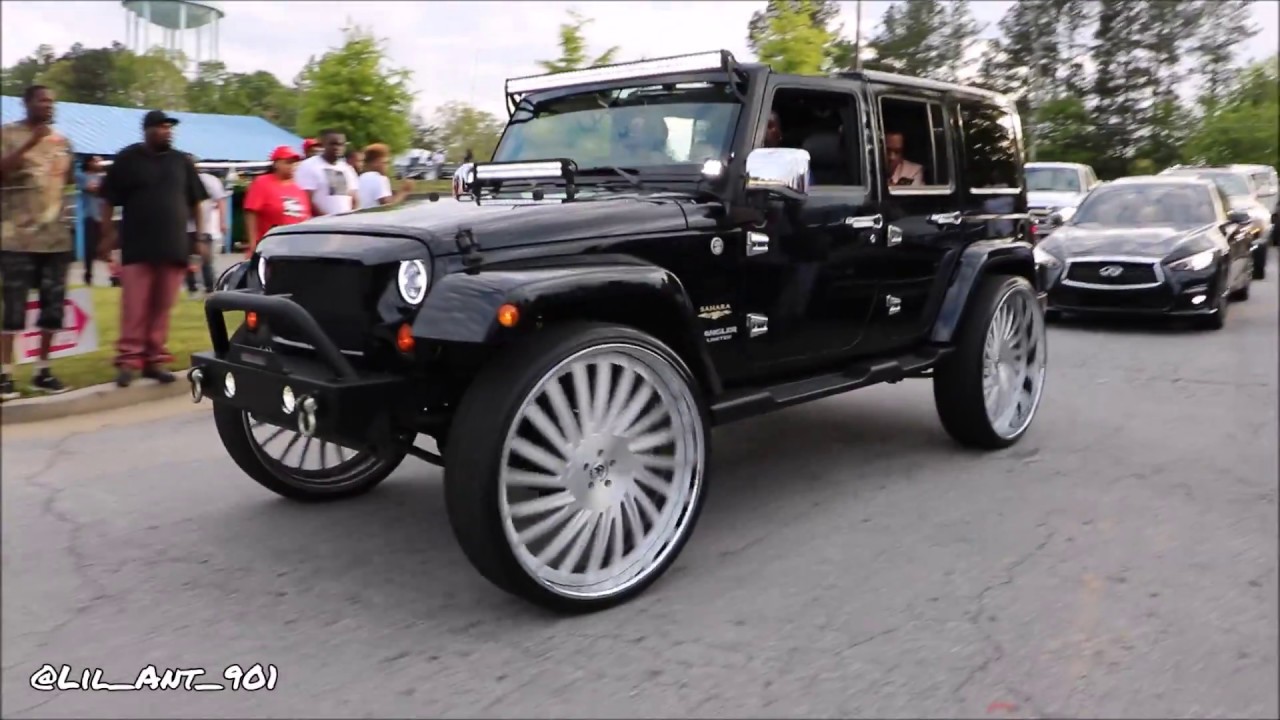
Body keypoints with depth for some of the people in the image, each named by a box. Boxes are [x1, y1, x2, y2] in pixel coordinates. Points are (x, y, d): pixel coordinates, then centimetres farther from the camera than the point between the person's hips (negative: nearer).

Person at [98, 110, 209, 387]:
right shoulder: (128, 159, 3)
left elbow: (196, 202, 15)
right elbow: (108, 200, 5)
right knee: (134, 307, -4)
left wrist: (201, 235, 8)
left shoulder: (181, 161, 12)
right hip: (137, 246, -3)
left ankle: (155, 359, 12)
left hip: (173, 246, 3)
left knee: (162, 307, 5)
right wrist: (108, 233, 1)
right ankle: (128, 360, 0)